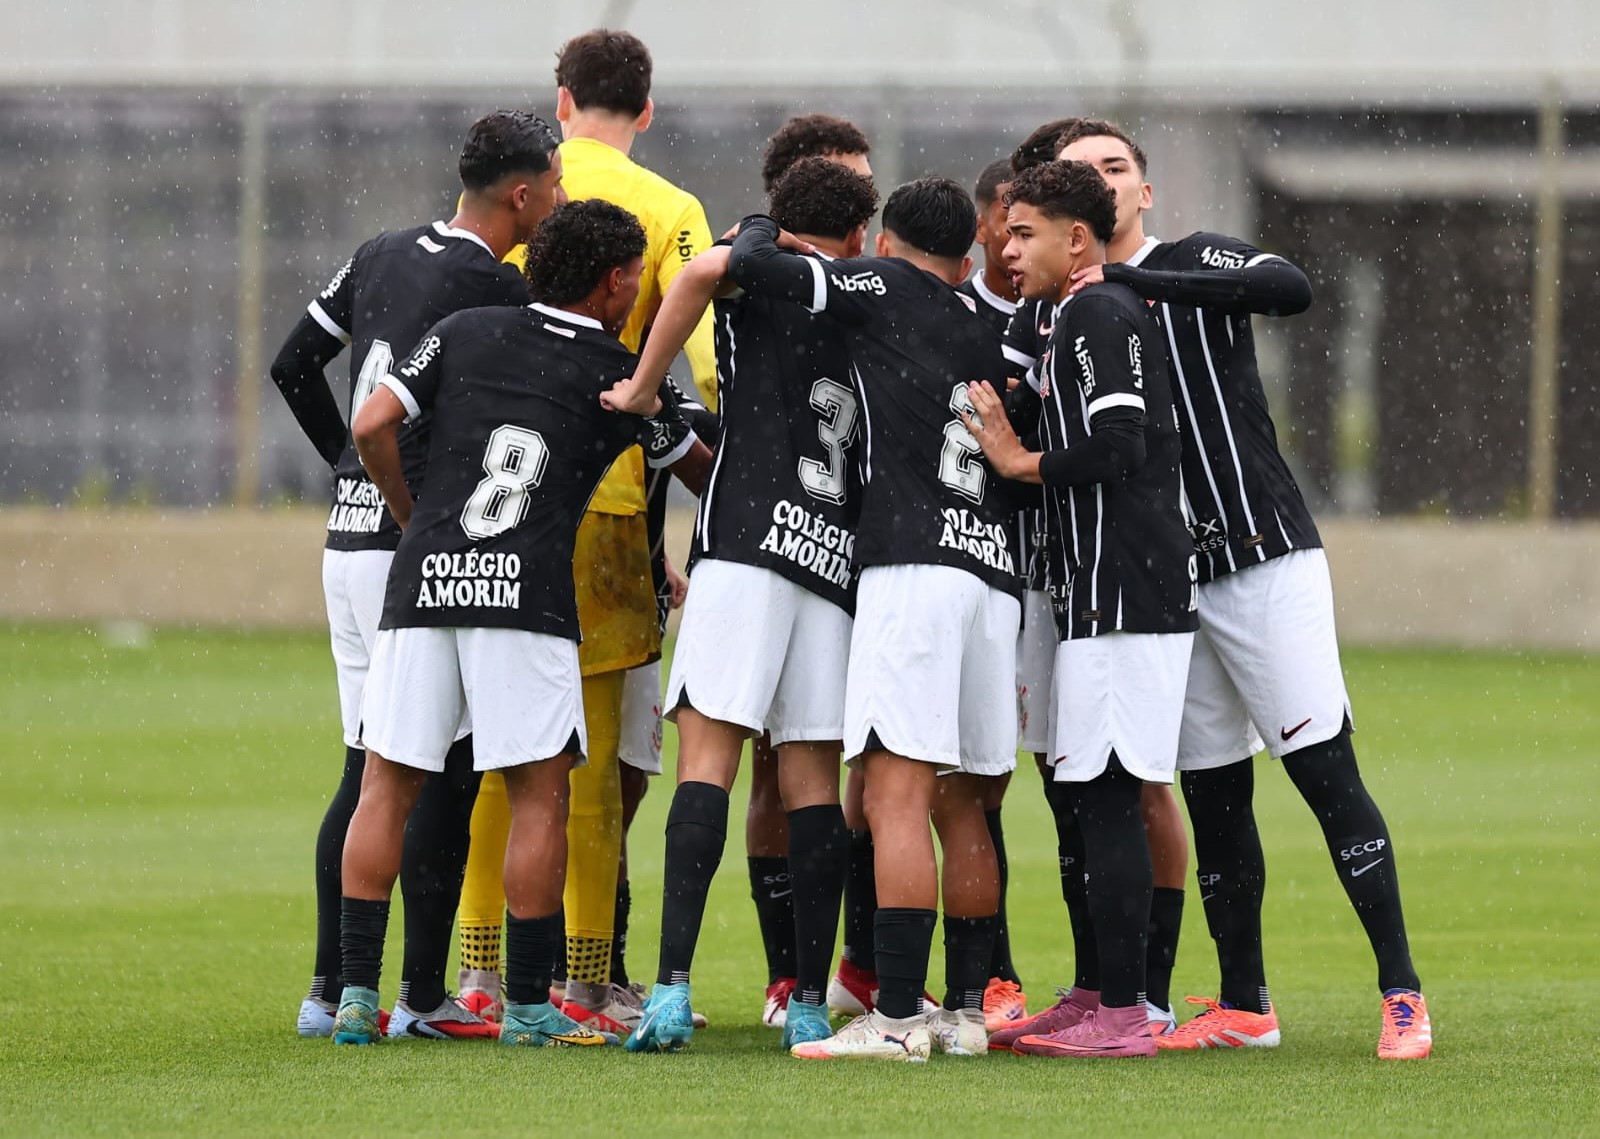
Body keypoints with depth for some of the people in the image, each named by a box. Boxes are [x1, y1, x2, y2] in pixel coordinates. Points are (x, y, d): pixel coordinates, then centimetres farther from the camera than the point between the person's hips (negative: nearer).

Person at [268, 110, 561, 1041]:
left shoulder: (382, 257, 12)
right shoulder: (492, 286, -12)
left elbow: (294, 366, 18)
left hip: (351, 535, 8)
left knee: (369, 769, 12)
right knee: (446, 771, -3)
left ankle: (332, 989, 12)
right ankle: (423, 995, -3)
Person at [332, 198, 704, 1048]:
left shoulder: (465, 334, 11)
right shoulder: (622, 379, 8)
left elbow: (371, 426, 5)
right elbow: (697, 463, 24)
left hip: (422, 581, 3)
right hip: (526, 591, -3)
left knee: (387, 785, 8)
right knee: (540, 792, 4)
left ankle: (357, 993, 3)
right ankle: (528, 1005, 1)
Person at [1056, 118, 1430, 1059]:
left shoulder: (1200, 262, -1)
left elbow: (1291, 289, -23)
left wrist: (1133, 281, -23)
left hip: (1266, 562, -5)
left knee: (1328, 773, -10)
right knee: (1213, 796, 7)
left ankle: (1403, 993, -9)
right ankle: (1244, 1008, 15)